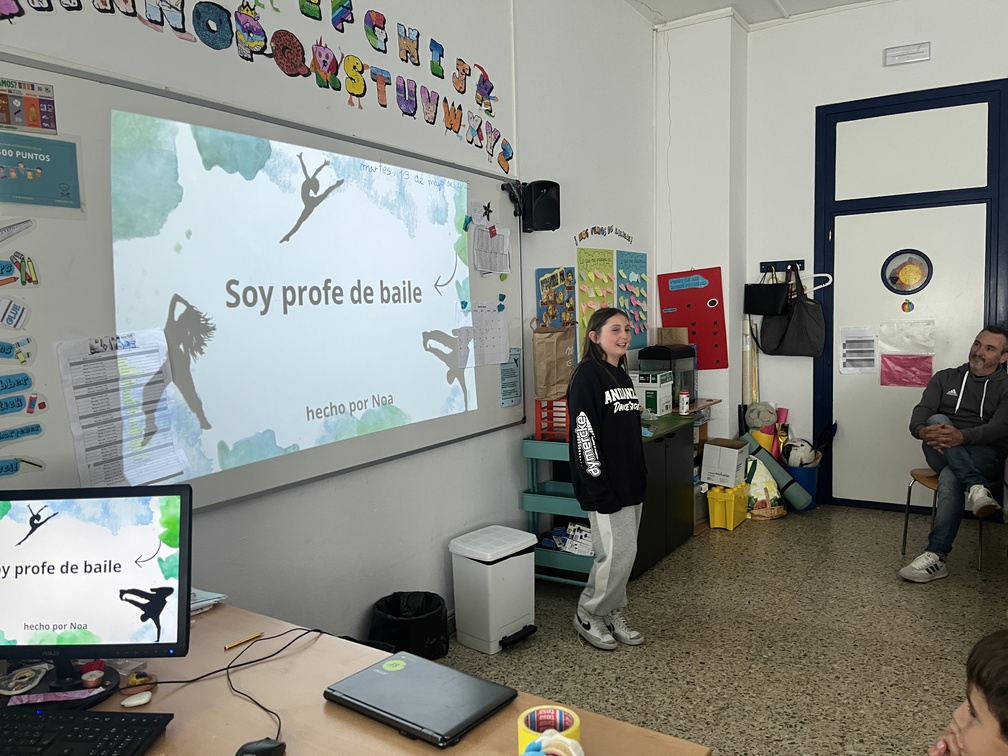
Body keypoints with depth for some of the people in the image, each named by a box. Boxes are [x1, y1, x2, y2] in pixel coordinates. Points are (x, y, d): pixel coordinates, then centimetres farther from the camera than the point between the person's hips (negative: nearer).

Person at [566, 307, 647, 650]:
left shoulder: (622, 374, 13)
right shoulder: (586, 376, -14)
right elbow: (583, 435, -19)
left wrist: (641, 474, 16)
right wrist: (600, 488, -21)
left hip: (630, 482, 8)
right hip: (604, 485, -8)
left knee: (625, 553, 14)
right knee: (617, 554, -5)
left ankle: (613, 613, 29)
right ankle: (587, 615, 15)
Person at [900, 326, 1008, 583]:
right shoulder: (945, 377, 16)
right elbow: (921, 412, 0)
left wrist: (962, 436, -34)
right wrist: (923, 431, -27)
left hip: (986, 456, -2)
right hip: (942, 453, 2)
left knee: (950, 478, -36)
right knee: (937, 420, -31)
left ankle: (936, 558, -36)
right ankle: (976, 488, -42)